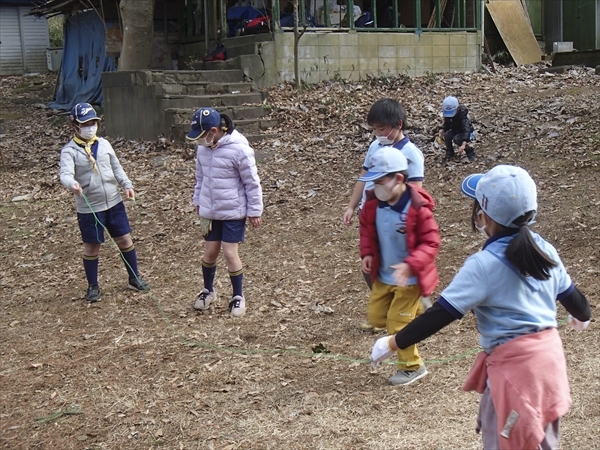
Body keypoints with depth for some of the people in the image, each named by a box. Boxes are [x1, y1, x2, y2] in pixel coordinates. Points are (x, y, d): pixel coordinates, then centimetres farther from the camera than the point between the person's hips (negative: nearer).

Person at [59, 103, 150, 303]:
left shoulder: (104, 144, 5)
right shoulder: (69, 151, -10)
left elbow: (116, 167, 12)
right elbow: (65, 173, -26)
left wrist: (127, 185, -3)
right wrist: (72, 184, -48)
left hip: (113, 203, 4)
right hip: (89, 208, -4)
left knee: (125, 240, 10)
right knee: (91, 248, 7)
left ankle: (135, 278, 27)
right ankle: (93, 286, 24)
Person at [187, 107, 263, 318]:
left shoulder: (238, 149, -21)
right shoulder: (203, 147, -2)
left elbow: (252, 182, -13)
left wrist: (255, 211, -9)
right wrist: (198, 200, 19)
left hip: (233, 211, -5)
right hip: (209, 211, 5)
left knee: (230, 253, -2)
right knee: (210, 252, 11)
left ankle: (238, 296, 17)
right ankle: (208, 290, 33)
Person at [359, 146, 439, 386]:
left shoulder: (417, 207, -25)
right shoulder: (373, 203, -8)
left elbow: (430, 243, -20)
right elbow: (366, 229, 11)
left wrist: (410, 264, -32)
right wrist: (367, 253, -5)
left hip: (409, 278, -6)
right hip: (383, 276, 7)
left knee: (398, 323, 0)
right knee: (375, 316, 13)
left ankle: (412, 366, 22)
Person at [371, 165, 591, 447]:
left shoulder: (485, 264, -19)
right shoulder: (544, 250, 2)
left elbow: (442, 313, -20)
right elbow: (570, 294, 16)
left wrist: (393, 343, -13)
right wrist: (583, 316, 40)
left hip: (513, 363, -7)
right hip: (549, 352, 8)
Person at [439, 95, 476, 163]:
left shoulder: (462, 114, -34)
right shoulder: (447, 113, -14)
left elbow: (467, 129, -45)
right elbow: (447, 123, 7)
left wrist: (463, 145, -58)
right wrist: (442, 129, -18)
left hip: (468, 133, -6)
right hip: (456, 131, 6)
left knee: (456, 139, -34)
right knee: (447, 135, -26)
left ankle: (471, 153, -10)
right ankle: (449, 154, -5)